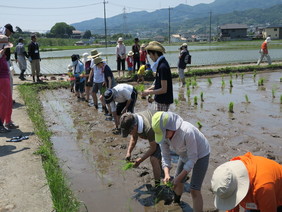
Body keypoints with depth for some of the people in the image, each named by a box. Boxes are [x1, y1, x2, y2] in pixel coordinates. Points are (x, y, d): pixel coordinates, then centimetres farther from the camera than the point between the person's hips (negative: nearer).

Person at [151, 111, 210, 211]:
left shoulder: (187, 132, -41)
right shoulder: (162, 133, -22)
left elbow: (193, 158, -31)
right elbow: (165, 156, -14)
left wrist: (179, 177, -31)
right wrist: (167, 174, -30)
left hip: (200, 155, -6)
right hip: (185, 155, 6)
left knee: (194, 190, -13)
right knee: (178, 182, 21)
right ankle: (176, 202, 53)